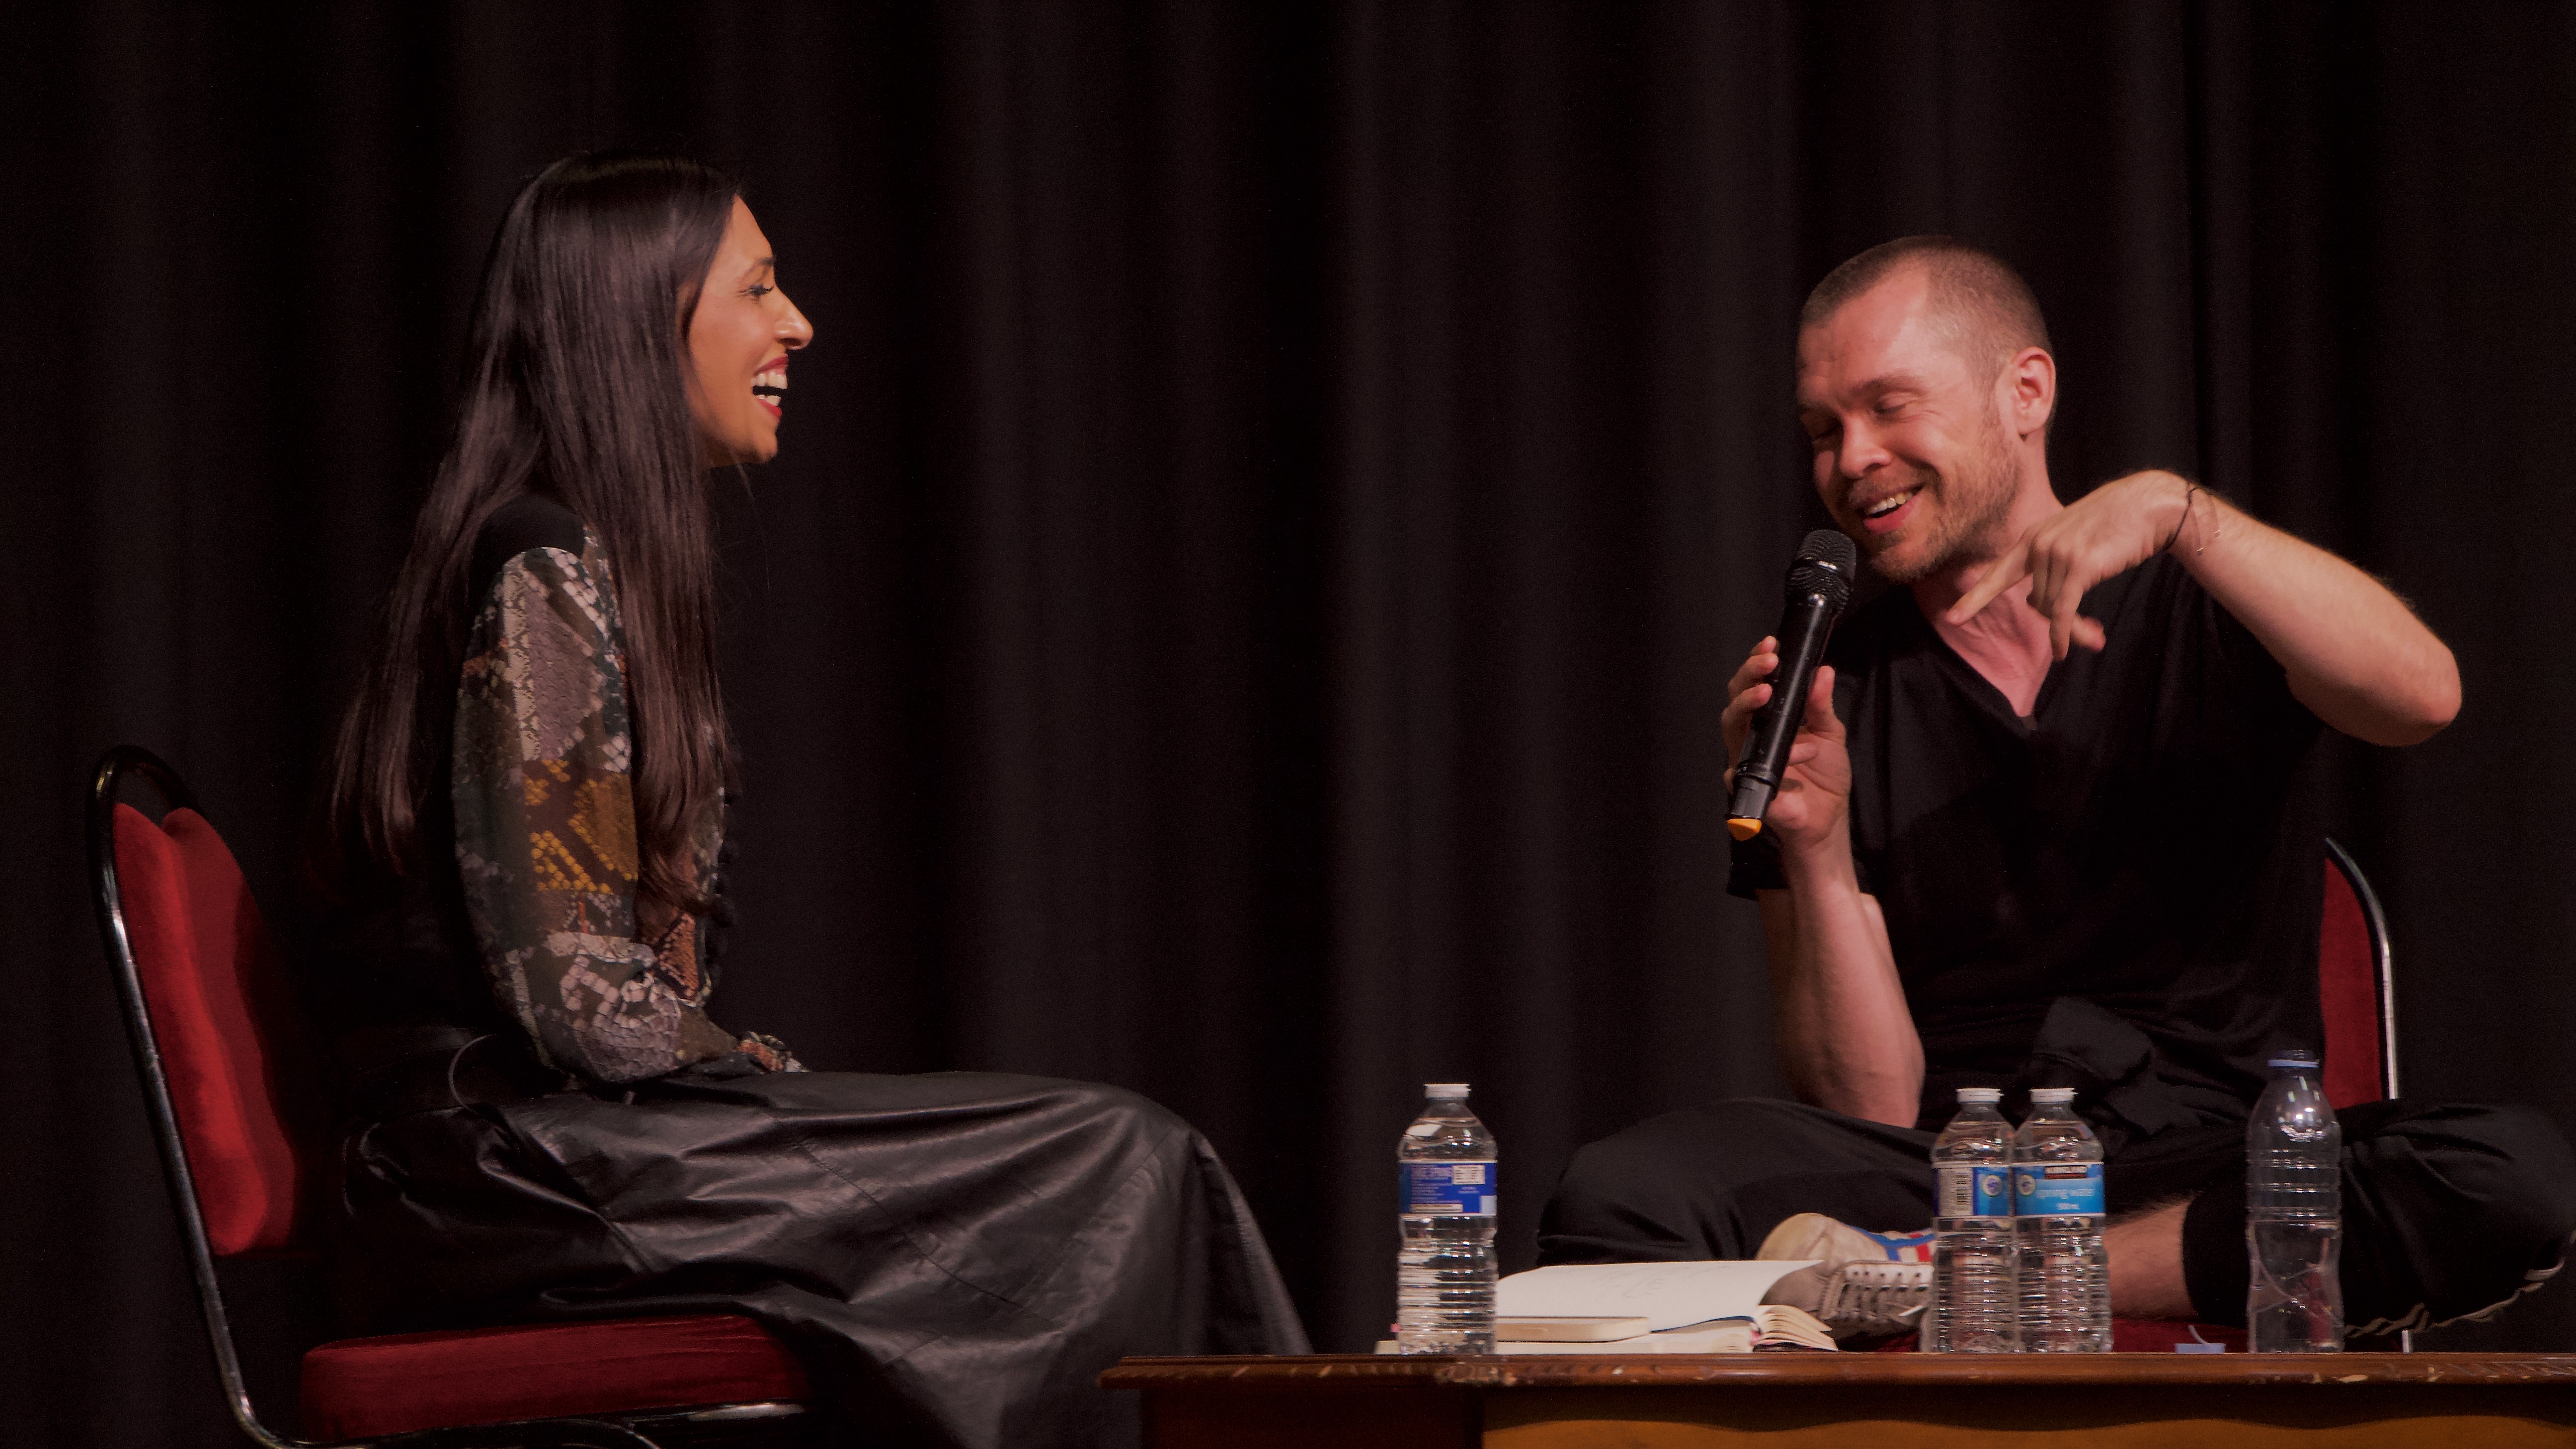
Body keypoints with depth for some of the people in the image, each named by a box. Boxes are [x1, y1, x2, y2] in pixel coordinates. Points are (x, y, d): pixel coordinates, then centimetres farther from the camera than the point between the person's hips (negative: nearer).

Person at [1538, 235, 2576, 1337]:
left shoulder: (2205, 613, 9)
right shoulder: (1817, 699, 10)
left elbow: (2421, 697, -15)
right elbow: (1866, 1106, 4)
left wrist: (2176, 510, -21)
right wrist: (1814, 854, -11)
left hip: (2213, 1179, 1)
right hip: (1940, 1171, 0)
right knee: (1618, 1197, -28)